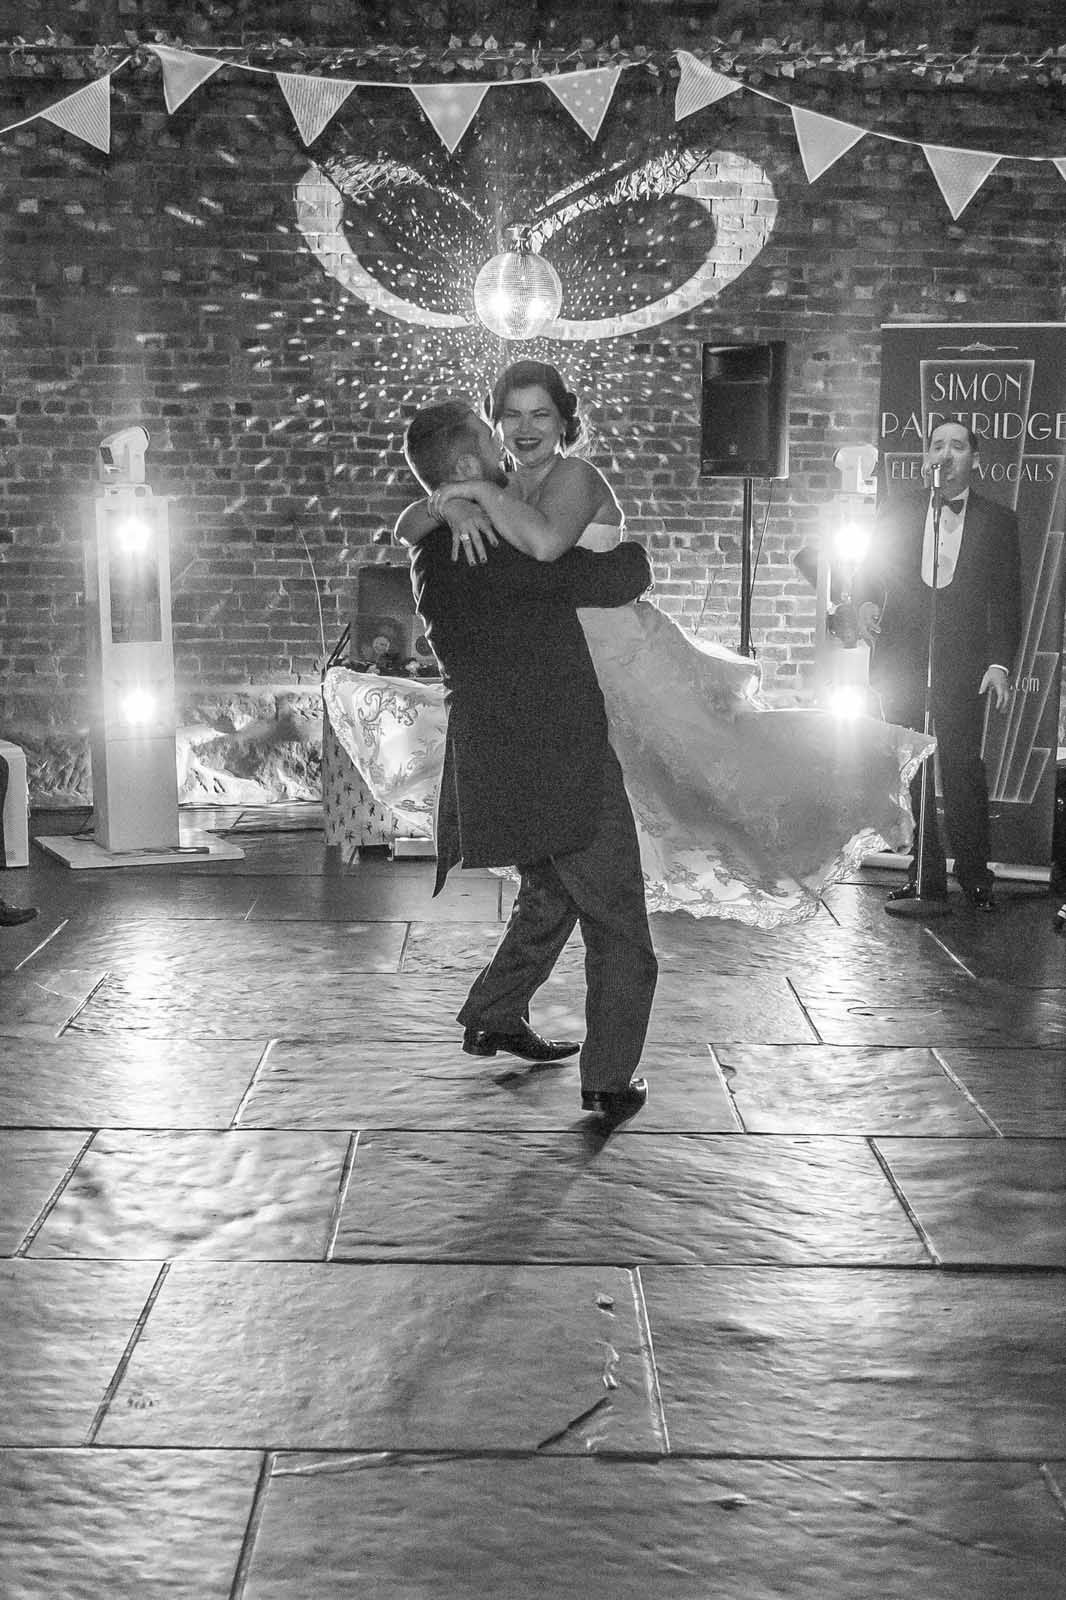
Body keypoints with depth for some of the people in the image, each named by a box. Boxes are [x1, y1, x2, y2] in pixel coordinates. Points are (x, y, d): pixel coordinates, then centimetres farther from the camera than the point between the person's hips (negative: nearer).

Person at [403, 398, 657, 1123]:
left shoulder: (434, 552, 9)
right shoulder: (494, 550, -20)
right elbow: (621, 580, -21)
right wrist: (634, 552, 0)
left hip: (498, 759, 9)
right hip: (563, 763, -9)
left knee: (550, 895, 30)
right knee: (618, 921, 3)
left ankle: (494, 1017, 37)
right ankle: (609, 1080, 7)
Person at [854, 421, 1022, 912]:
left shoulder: (997, 521, 7)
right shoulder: (899, 510, 12)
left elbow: (1006, 600, 5)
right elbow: (872, 569, 13)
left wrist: (1000, 664, -5)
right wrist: (866, 603, -10)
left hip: (962, 668, -2)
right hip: (902, 662, 2)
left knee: (962, 769, -7)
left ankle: (975, 877, 2)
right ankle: (924, 874, 11)